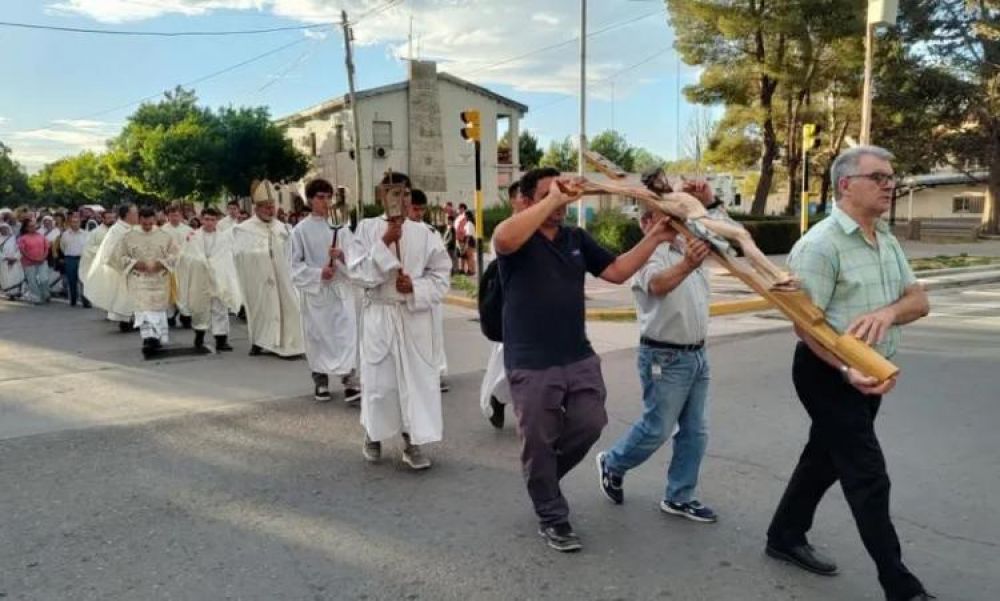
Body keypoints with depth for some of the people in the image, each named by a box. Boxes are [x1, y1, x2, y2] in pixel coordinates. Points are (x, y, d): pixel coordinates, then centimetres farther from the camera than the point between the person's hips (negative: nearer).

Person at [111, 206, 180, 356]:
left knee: (159, 309, 9)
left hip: (160, 279, 1)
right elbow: (119, 256, 3)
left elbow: (174, 255, 4)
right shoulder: (129, 236, 2)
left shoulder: (164, 235, 3)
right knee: (143, 309, -13)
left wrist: (161, 263, -13)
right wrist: (135, 263, -12)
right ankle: (148, 339, -20)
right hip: (139, 279, -1)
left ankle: (159, 339, 21)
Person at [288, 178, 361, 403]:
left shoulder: (341, 226, 3)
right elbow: (295, 264, -2)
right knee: (317, 335, 8)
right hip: (314, 289, 0)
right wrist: (318, 273, -15)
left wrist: (342, 256, -20)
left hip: (341, 288, 1)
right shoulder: (300, 230, -1)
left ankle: (350, 381, -8)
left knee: (347, 333, -10)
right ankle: (320, 381, 23)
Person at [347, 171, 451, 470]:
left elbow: (441, 275, 2)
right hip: (380, 315, -1)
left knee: (418, 378, 3)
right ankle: (373, 435, 33)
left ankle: (411, 442, 18)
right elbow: (358, 272, -10)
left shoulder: (423, 233, 0)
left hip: (416, 315, 1)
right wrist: (384, 243, -16)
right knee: (379, 379, 7)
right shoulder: (366, 228, -2)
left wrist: (416, 287, -14)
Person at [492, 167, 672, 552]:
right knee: (539, 442, 6)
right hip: (531, 364, -6)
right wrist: (552, 199, -33)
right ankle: (552, 518, 25)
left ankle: (544, 475, 39)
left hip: (579, 357, 6)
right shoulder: (518, 238, -9)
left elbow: (617, 271, 6)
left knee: (589, 425, 11)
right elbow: (503, 239, -35)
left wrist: (653, 238, -5)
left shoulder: (577, 239, 10)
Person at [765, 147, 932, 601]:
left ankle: (785, 537, 34)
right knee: (868, 476, -3)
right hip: (829, 373, -9)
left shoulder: (887, 241, 9)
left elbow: (919, 300, 3)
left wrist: (888, 312, -20)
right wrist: (847, 370, -33)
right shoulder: (820, 245, -18)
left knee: (825, 458, 18)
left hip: (872, 371, 9)